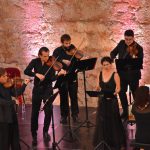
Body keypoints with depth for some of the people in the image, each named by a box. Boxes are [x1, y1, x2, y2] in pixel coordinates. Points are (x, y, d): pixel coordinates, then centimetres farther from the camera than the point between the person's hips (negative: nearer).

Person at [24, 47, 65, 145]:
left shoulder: (51, 63, -8)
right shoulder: (35, 62, -3)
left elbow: (52, 78, -17)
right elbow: (26, 71, -15)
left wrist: (59, 74, -37)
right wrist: (37, 74, -29)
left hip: (48, 90, -1)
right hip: (37, 90, 1)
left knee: (48, 111, -8)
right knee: (35, 113, 3)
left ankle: (46, 132, 14)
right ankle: (34, 135, 16)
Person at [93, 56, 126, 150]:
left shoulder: (115, 74, -11)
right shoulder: (101, 73, 3)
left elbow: (118, 88, -11)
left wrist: (115, 92, -30)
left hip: (112, 100, -5)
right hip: (102, 100, 5)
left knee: (113, 121, 2)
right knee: (102, 121, 10)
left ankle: (116, 142, 17)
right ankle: (103, 141, 25)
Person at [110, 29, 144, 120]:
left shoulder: (138, 48, -15)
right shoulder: (121, 44, 0)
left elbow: (140, 63, -19)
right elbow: (113, 52, 11)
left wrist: (135, 58, -39)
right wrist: (113, 58, -10)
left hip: (133, 74, -5)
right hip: (122, 73, 5)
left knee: (135, 94, 4)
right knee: (121, 93, 12)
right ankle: (125, 112, 27)